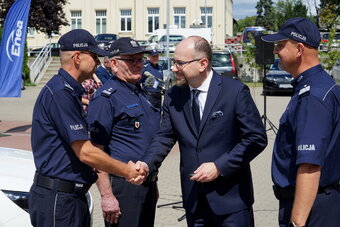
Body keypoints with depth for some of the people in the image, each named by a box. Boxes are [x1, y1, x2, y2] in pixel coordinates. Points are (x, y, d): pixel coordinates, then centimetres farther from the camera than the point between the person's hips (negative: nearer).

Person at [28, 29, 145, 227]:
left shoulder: (70, 91, 15)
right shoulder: (60, 93, -18)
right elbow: (85, 152, -19)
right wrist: (126, 170, -8)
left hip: (73, 195, 10)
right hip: (57, 198, -10)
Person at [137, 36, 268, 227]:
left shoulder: (235, 91, -10)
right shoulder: (173, 97, 4)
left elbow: (257, 138, -10)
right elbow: (165, 137, 7)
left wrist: (219, 167, -16)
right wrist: (147, 164, -12)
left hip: (230, 197, -4)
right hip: (194, 199, 4)